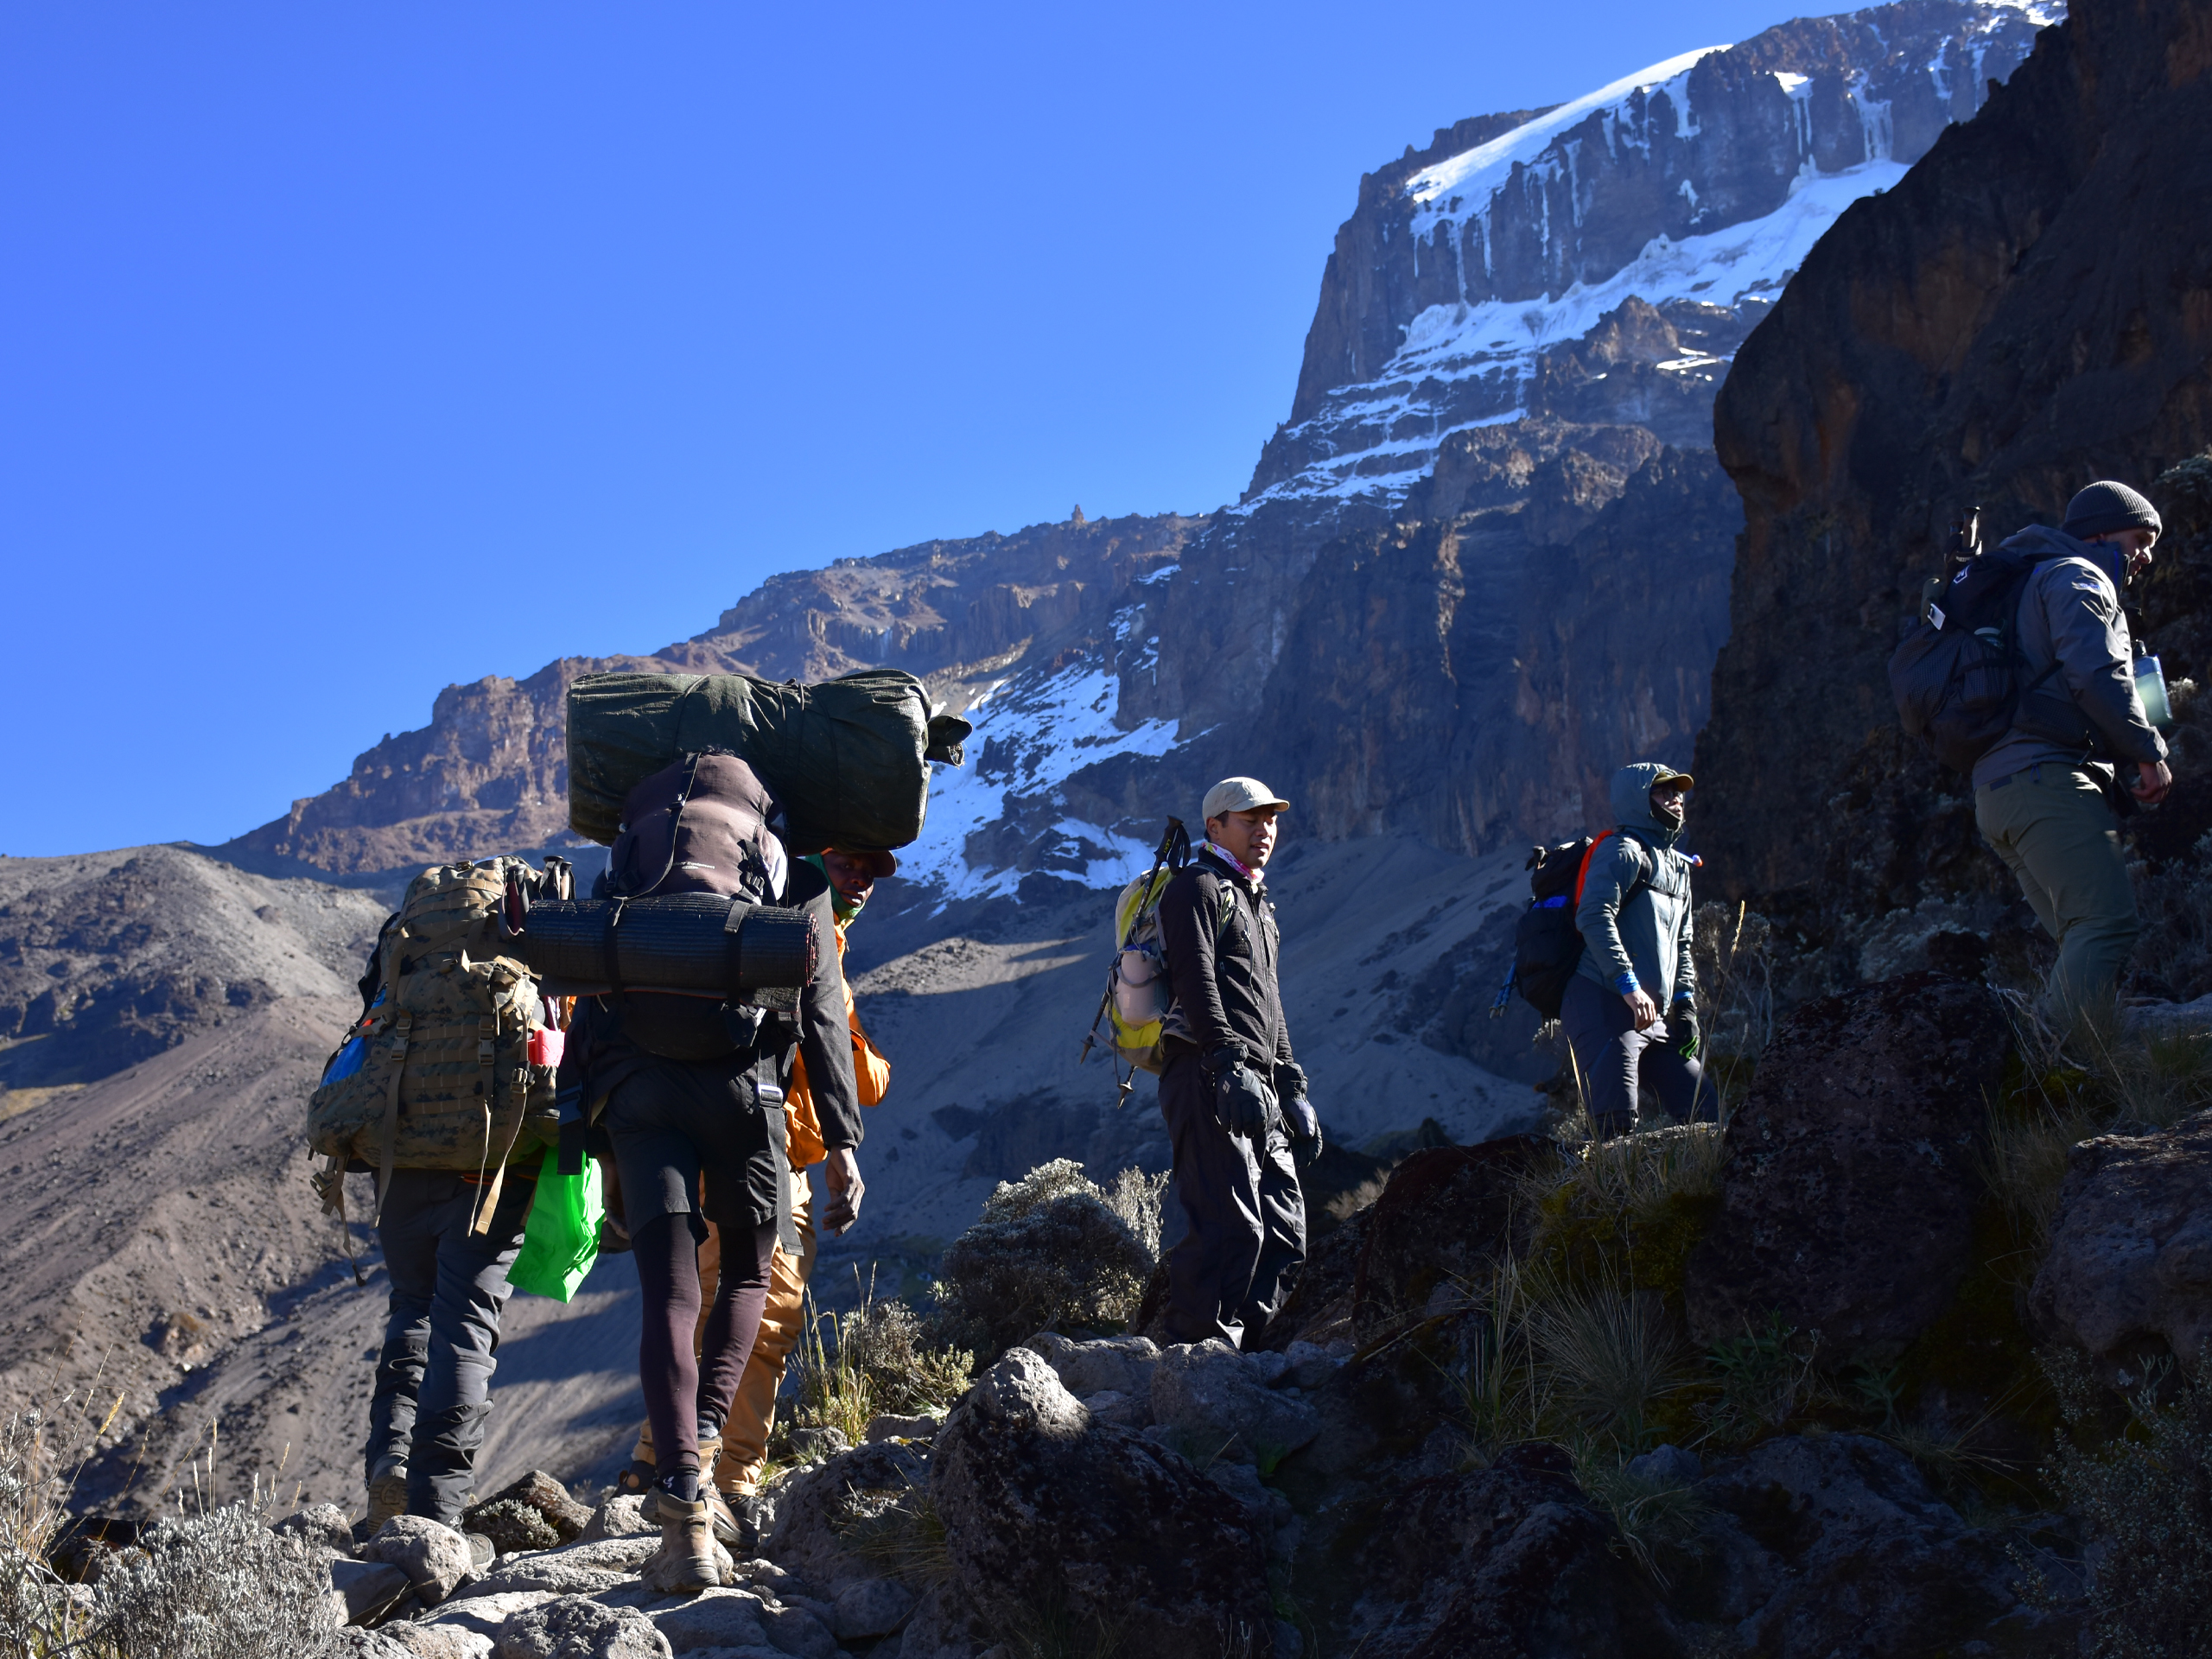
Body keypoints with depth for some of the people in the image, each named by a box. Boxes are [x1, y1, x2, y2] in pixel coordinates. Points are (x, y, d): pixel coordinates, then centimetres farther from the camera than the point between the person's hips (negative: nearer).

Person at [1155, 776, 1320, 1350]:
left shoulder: (1257, 904, 29)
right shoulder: (1197, 886, 0)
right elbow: (1196, 980, -14)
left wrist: (1292, 1088, 25)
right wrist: (1230, 1065, -25)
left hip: (1258, 1088, 9)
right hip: (1209, 1081, -9)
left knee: (1284, 1236, 4)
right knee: (1231, 1228, -17)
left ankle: (1238, 1351, 8)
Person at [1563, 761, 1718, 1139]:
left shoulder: (1678, 867, 25)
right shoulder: (1622, 850, -4)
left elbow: (1681, 945, 30)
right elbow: (1594, 917, -20)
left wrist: (1685, 1005, 16)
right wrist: (1629, 985, -27)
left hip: (1649, 1018, 9)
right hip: (1603, 1005, -9)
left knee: (1704, 1111, 5)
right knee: (1618, 1121, -21)